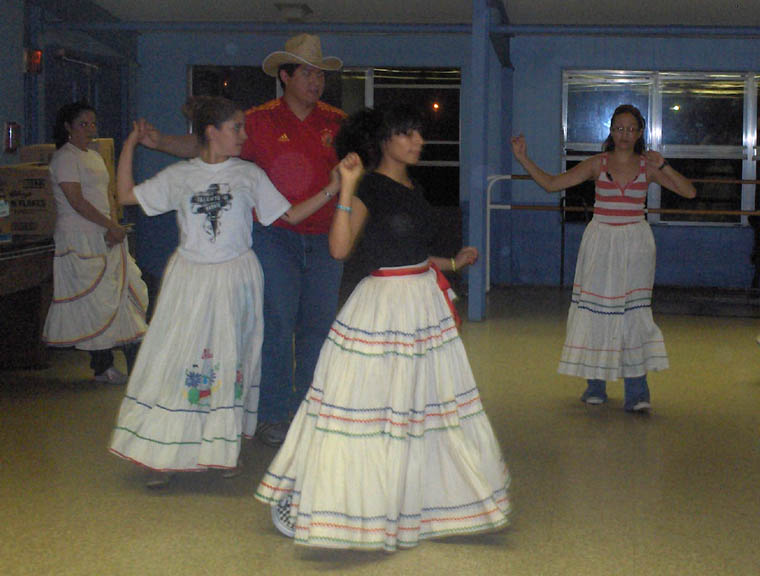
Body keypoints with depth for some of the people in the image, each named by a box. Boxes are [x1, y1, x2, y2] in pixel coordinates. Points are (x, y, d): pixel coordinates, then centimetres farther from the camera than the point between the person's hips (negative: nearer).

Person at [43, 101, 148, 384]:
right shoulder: (64, 158, -9)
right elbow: (77, 202, -16)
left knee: (123, 292, 5)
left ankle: (135, 359, 10)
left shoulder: (95, 156, 19)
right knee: (94, 299, -5)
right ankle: (102, 366, 2)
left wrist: (114, 227, -2)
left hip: (105, 237, 8)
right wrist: (112, 227, -15)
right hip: (80, 240, -8)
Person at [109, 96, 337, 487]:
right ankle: (165, 455, 3)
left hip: (235, 277, 0)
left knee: (230, 361, 2)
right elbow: (126, 195, 10)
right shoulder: (178, 176, 5)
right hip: (190, 279, 0)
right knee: (177, 357, -4)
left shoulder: (249, 175, 5)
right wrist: (130, 145, 8)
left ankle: (224, 448, 14)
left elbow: (289, 215, 7)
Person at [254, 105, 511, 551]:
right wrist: (347, 187, -27)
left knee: (424, 403, 14)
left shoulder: (414, 188, 13)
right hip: (385, 305, -8)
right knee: (374, 405, -2)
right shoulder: (369, 188, -11)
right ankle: (358, 499, 13)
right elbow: (340, 248, -23)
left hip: (425, 301, 8)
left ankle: (417, 499, 29)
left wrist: (453, 263, 25)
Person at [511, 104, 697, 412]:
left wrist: (663, 166, -12)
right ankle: (595, 385, 17)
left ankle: (637, 392, -4)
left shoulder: (647, 166, 4)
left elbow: (689, 192, -1)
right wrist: (523, 158, -7)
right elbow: (551, 183, 1)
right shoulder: (597, 164, 3)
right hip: (601, 242, 1)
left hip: (634, 243, -1)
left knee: (633, 312, -7)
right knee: (595, 311, 2)